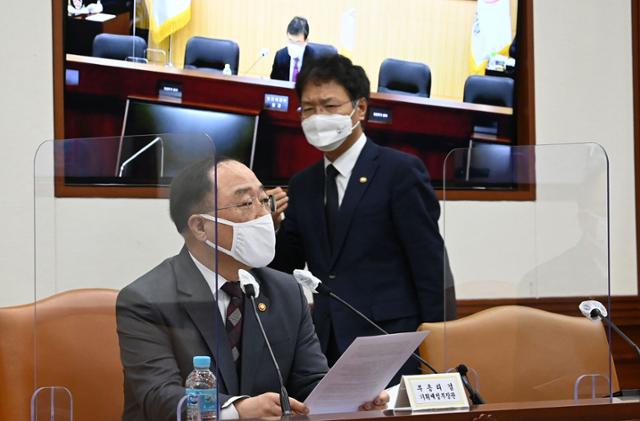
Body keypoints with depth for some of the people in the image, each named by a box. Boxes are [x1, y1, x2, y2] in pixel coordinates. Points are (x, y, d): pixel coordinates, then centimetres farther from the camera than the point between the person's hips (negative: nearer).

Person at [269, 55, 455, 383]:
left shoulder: (401, 171, -4)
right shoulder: (301, 186, 14)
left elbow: (431, 266, -7)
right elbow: (285, 272, 14)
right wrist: (271, 227, -6)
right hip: (326, 348, 5)